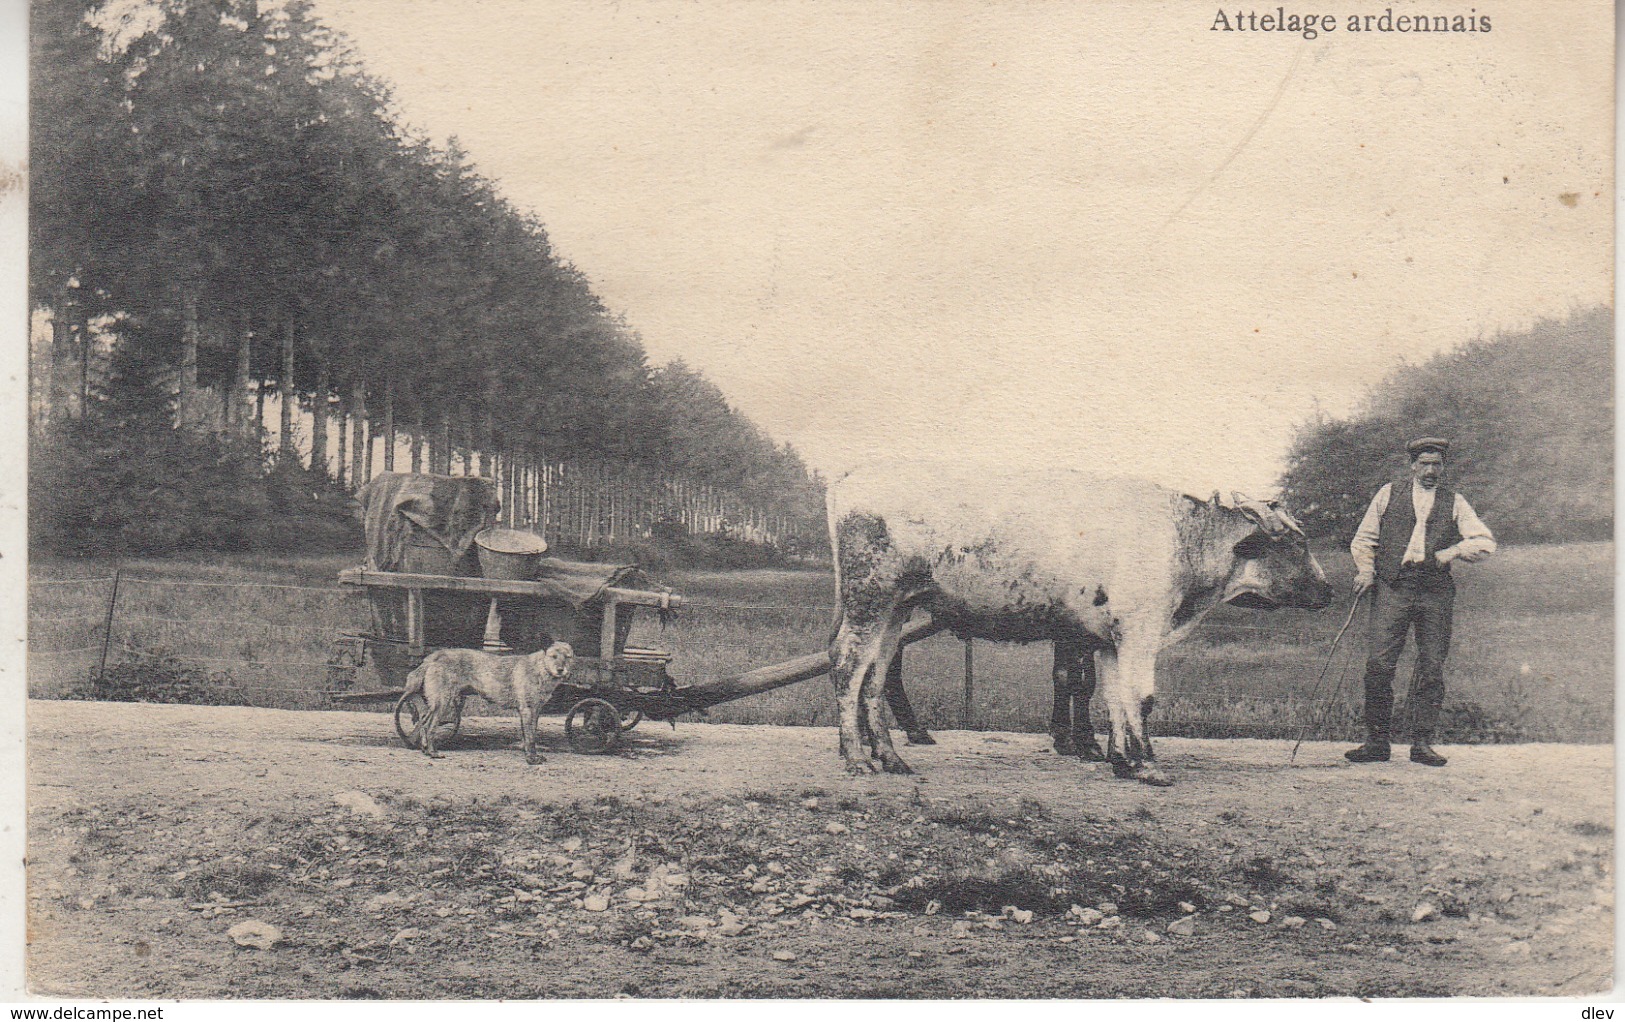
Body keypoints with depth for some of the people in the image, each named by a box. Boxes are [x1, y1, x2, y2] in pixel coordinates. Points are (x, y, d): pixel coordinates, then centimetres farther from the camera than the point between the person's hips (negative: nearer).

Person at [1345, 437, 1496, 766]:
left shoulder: (1455, 502, 16)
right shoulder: (1389, 494, 15)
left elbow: (1486, 542, 10)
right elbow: (1364, 539, 17)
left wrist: (1454, 551, -7)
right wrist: (1365, 570, 0)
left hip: (1435, 591, 1)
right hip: (1392, 588, -1)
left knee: (1432, 669, 0)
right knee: (1379, 665, -10)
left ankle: (1422, 744, 7)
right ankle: (1376, 742, -3)